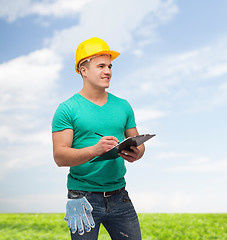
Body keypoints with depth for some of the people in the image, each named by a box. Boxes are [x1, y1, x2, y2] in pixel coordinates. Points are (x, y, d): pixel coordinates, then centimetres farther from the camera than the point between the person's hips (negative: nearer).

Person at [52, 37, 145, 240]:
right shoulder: (67, 109, -5)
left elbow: (138, 144, 13)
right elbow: (59, 157, -12)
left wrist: (136, 153, -10)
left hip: (119, 197, 4)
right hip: (84, 198, -4)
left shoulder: (123, 106, 10)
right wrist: (95, 150, -27)